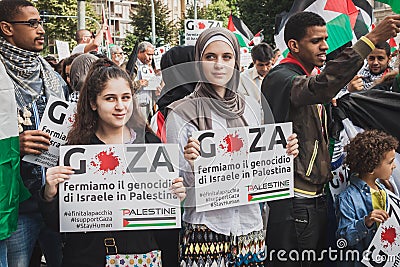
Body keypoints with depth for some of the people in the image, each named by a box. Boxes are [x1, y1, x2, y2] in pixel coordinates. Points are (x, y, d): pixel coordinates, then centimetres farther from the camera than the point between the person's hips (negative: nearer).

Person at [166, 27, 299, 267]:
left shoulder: (250, 108, 7)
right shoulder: (182, 113, -7)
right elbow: (177, 184, -7)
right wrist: (192, 165, -25)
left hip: (250, 223, 4)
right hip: (206, 226, -4)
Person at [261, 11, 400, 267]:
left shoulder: (308, 79, 18)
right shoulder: (280, 78, -14)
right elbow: (323, 87, -36)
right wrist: (372, 39, -36)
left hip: (316, 196, 10)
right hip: (293, 201, -10)